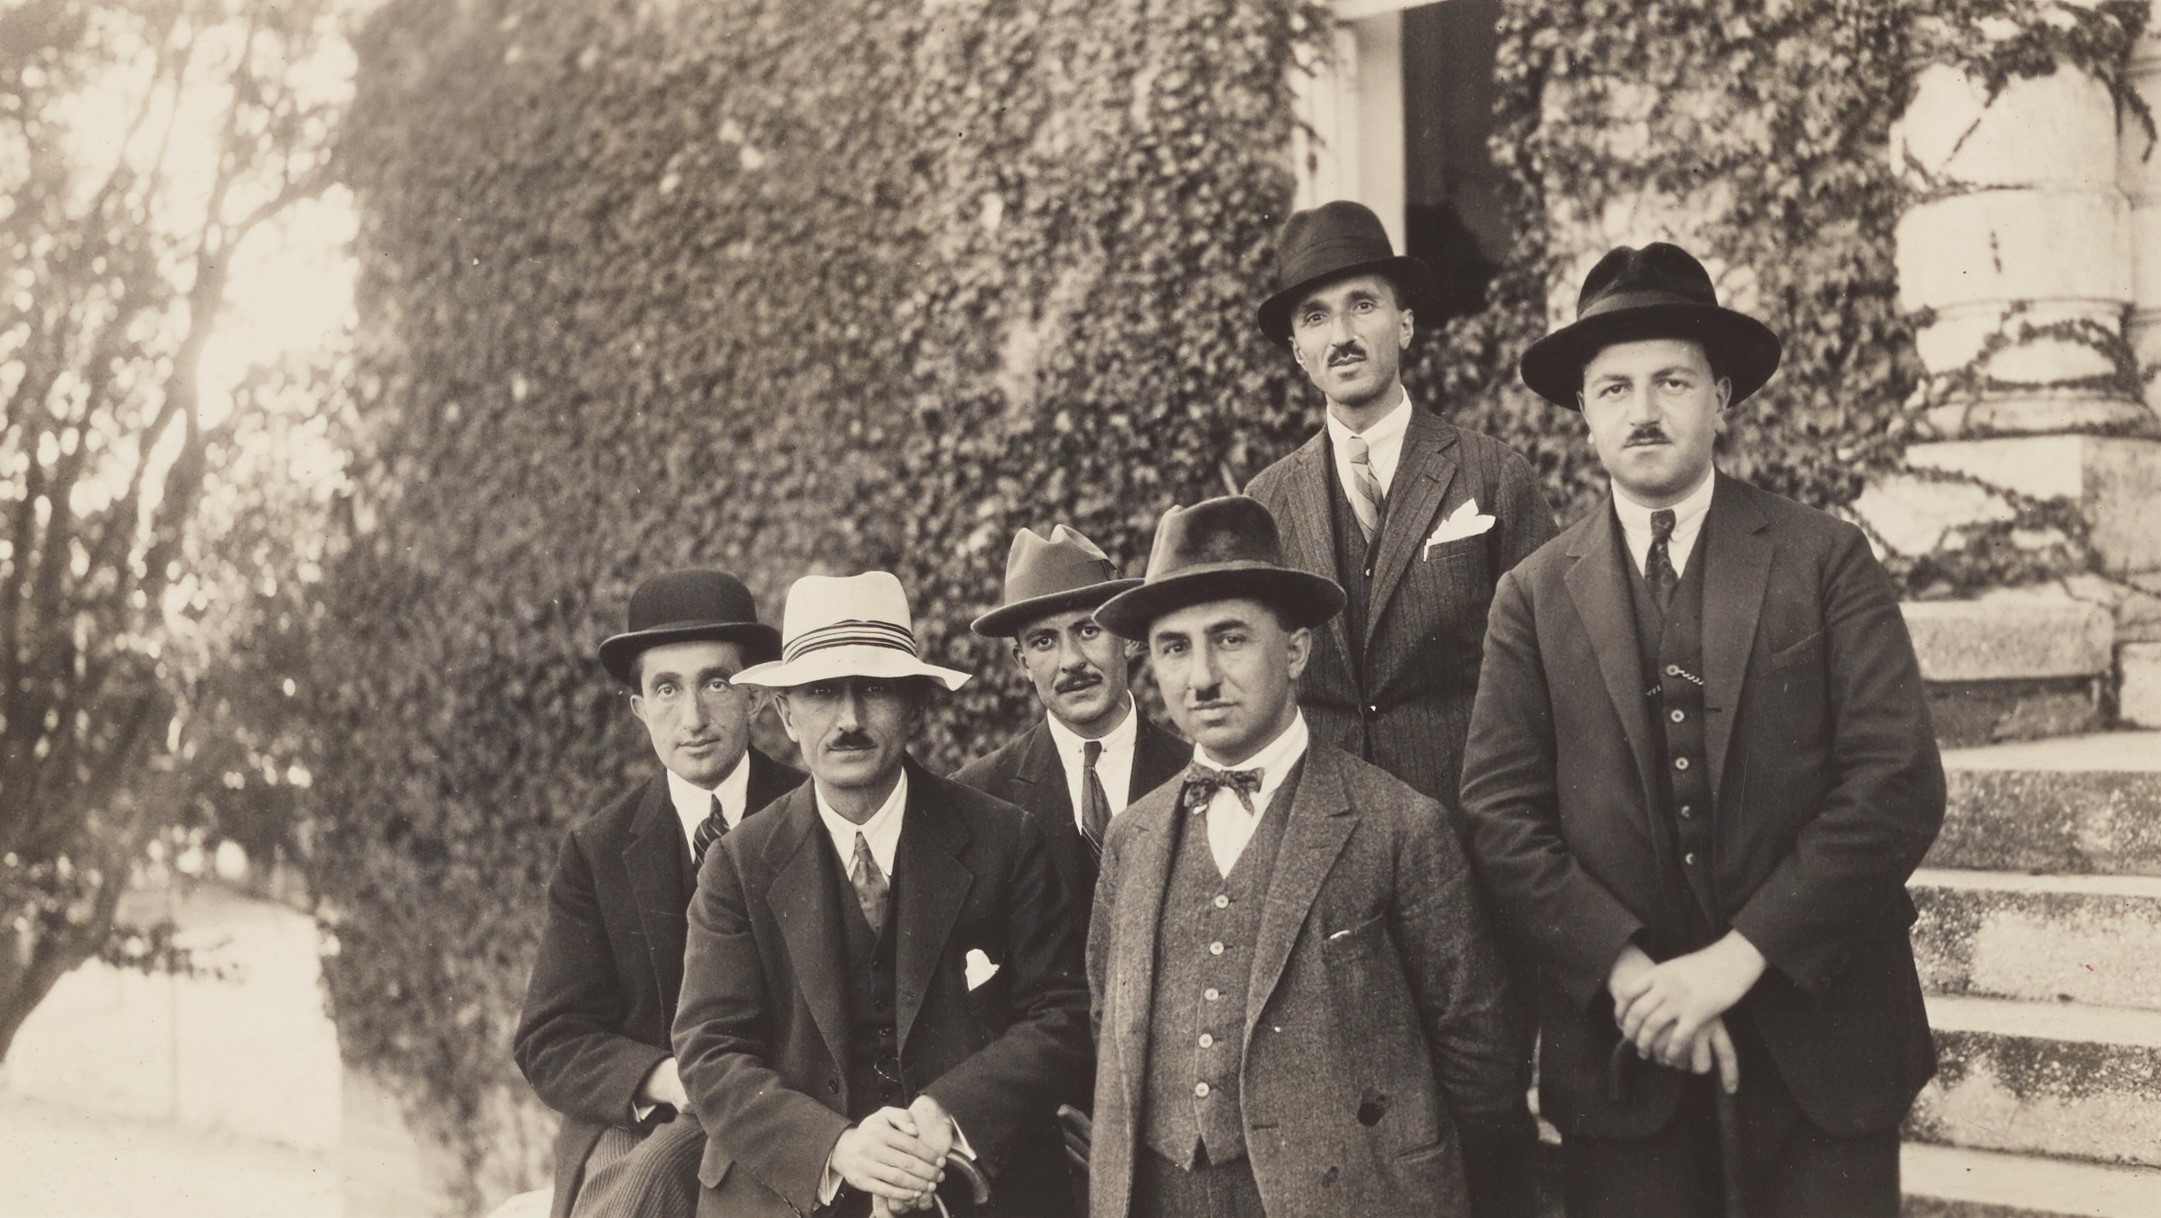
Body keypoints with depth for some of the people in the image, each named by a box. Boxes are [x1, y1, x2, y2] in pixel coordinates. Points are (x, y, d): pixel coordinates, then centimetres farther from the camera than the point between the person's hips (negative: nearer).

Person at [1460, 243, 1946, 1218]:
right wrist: (1626, 972, -14)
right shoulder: (1533, 595, 4)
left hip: (1817, 1035, 0)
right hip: (1620, 1049, 1)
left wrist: (1739, 957, -13)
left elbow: (1900, 784, -7)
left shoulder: (1827, 560, 0)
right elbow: (1500, 813, -2)